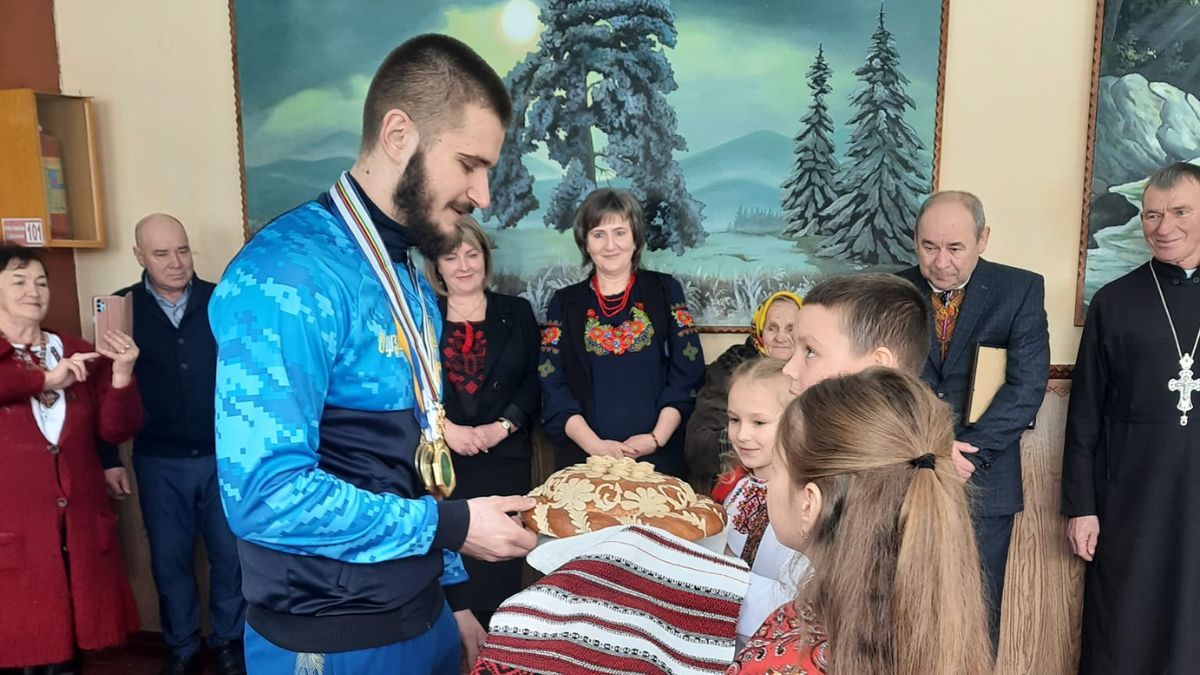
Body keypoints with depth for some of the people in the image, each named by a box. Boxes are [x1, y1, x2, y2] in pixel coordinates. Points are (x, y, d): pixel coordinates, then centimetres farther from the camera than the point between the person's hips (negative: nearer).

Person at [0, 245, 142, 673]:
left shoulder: (79, 355, 8)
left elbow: (115, 431, 1)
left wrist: (122, 373, -13)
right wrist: (45, 379, -22)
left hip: (80, 522, 3)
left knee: (68, 638, 13)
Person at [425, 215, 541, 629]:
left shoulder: (517, 313, 11)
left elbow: (534, 383, 6)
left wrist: (503, 427, -8)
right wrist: (445, 429, -13)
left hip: (503, 460, 1)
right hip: (439, 461, 0)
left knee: (498, 566, 3)